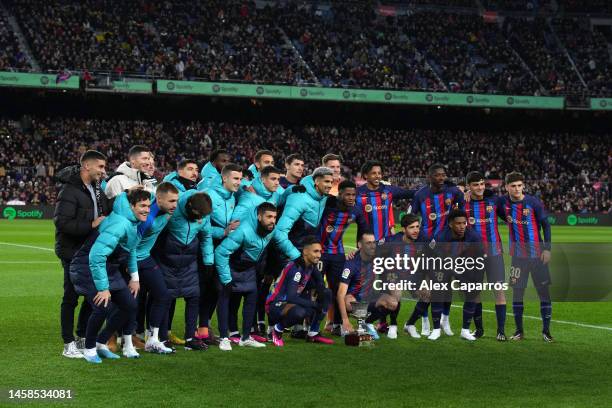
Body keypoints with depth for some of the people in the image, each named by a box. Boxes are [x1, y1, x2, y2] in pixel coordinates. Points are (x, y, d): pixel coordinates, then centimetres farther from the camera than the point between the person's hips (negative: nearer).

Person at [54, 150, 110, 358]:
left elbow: (107, 213, 24)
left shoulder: (97, 189, 10)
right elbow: (62, 222, -24)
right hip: (73, 253, -8)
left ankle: (82, 338, 26)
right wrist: (91, 225, -25)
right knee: (71, 298, 0)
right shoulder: (70, 191, -16)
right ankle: (69, 345, 8)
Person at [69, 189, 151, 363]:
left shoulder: (136, 223, 2)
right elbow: (96, 255, -33)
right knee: (102, 307, -24)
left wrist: (135, 277, 18)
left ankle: (101, 343, 19)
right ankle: (89, 348, 0)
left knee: (130, 305, 5)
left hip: (109, 268, 9)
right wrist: (103, 288, -28)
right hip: (88, 268, -9)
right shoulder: (120, 224, -29)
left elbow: (130, 250, 22)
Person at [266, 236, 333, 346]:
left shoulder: (311, 266, 3)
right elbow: (291, 297, -30)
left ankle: (313, 334, 5)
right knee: (300, 312, -40)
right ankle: (277, 329, -8)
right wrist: (314, 304, -23)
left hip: (292, 302, 9)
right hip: (275, 305, -9)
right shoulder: (295, 268, -23)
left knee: (327, 294, 2)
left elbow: (321, 288, 7)